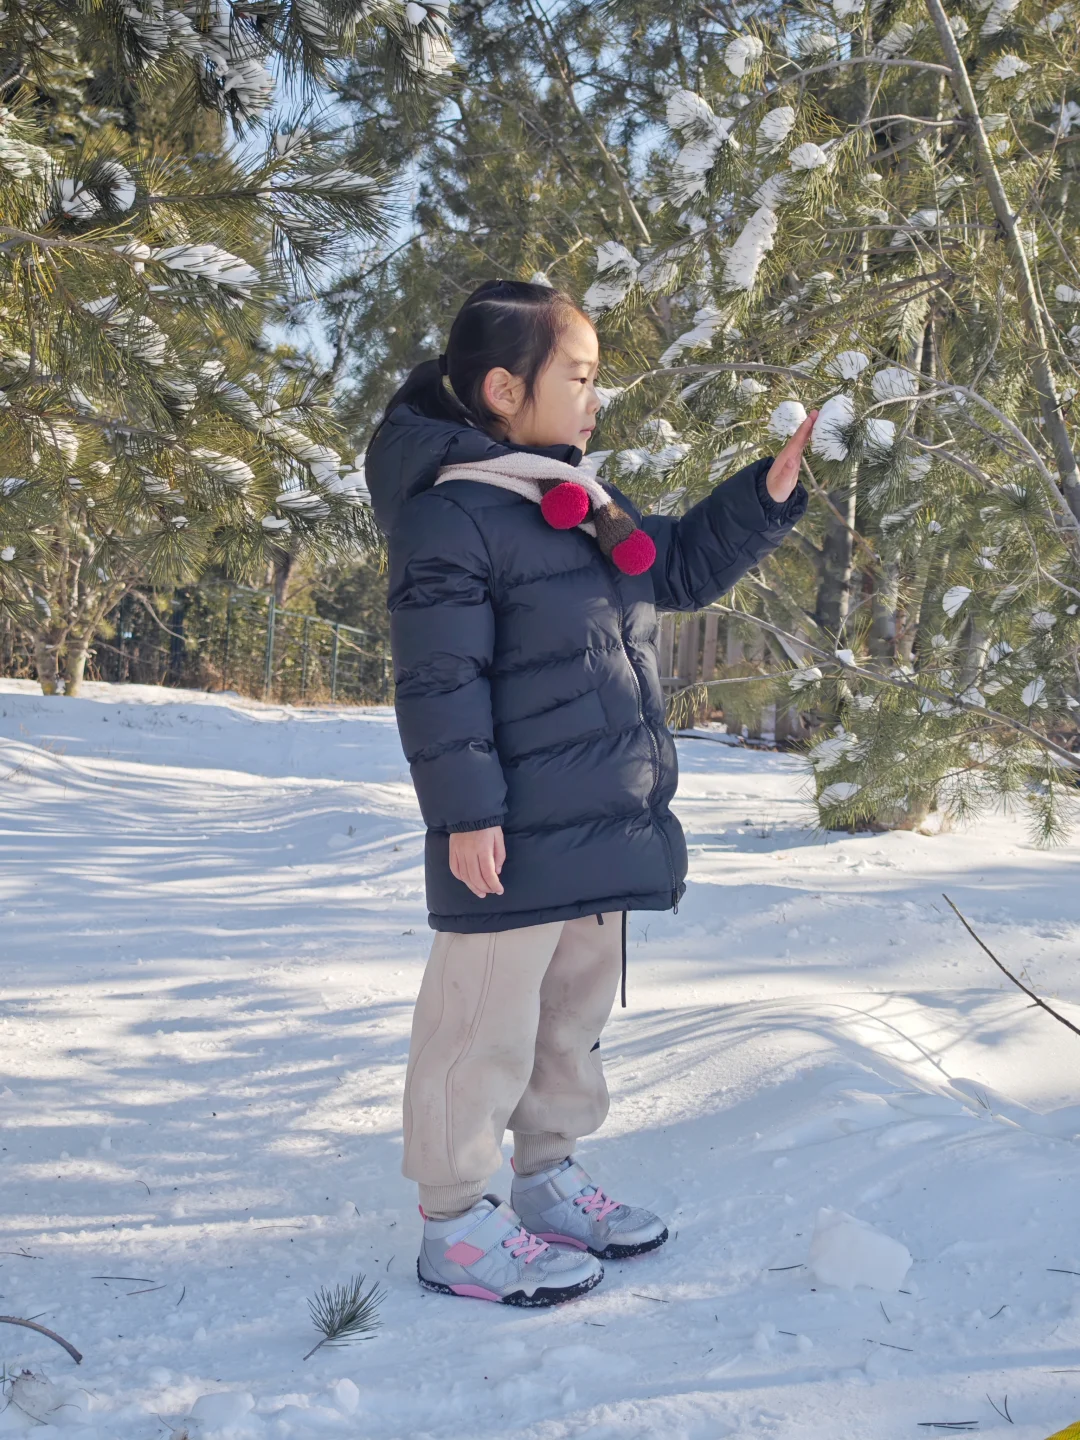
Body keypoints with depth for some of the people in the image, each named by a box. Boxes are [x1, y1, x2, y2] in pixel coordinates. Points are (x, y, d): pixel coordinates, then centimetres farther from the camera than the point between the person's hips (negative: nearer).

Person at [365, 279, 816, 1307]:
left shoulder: (585, 506, 13)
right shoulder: (450, 515, -15)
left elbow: (682, 570, 24)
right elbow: (438, 680, -18)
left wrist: (767, 492, 12)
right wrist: (464, 810, -21)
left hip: (601, 827, 9)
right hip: (512, 838, -9)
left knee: (575, 1008, 20)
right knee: (485, 1025, 1)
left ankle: (546, 1176, 37)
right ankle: (455, 1225, 15)